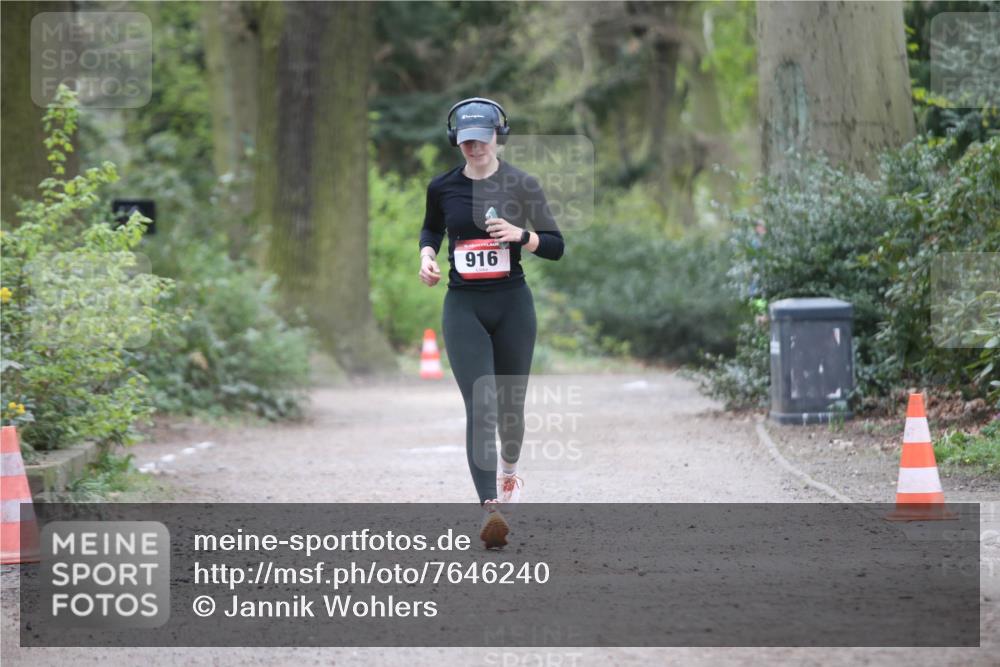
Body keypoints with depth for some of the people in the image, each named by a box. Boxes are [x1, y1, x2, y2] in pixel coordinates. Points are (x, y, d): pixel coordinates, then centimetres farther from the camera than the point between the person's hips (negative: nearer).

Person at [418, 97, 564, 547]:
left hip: (513, 306, 0)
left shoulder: (523, 185, -3)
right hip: (463, 307, 0)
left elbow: (556, 247, 0)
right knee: (480, 407, -14)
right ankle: (489, 508, -21)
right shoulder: (442, 187, 2)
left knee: (511, 406, 13)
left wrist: (522, 235, -19)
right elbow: (431, 228, 23)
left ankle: (509, 471, 44)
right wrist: (427, 254, 2)